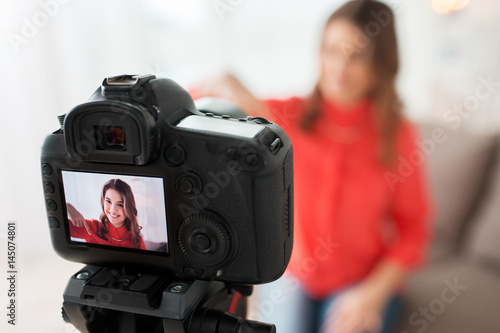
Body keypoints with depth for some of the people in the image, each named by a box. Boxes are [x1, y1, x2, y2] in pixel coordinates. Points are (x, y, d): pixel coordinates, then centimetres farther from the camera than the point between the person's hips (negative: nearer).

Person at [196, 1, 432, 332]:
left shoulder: (399, 134, -9)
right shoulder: (287, 117, -10)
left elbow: (413, 229, -3)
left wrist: (373, 294, -13)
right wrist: (228, 93, -36)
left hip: (363, 280, 1)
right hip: (290, 269, 0)